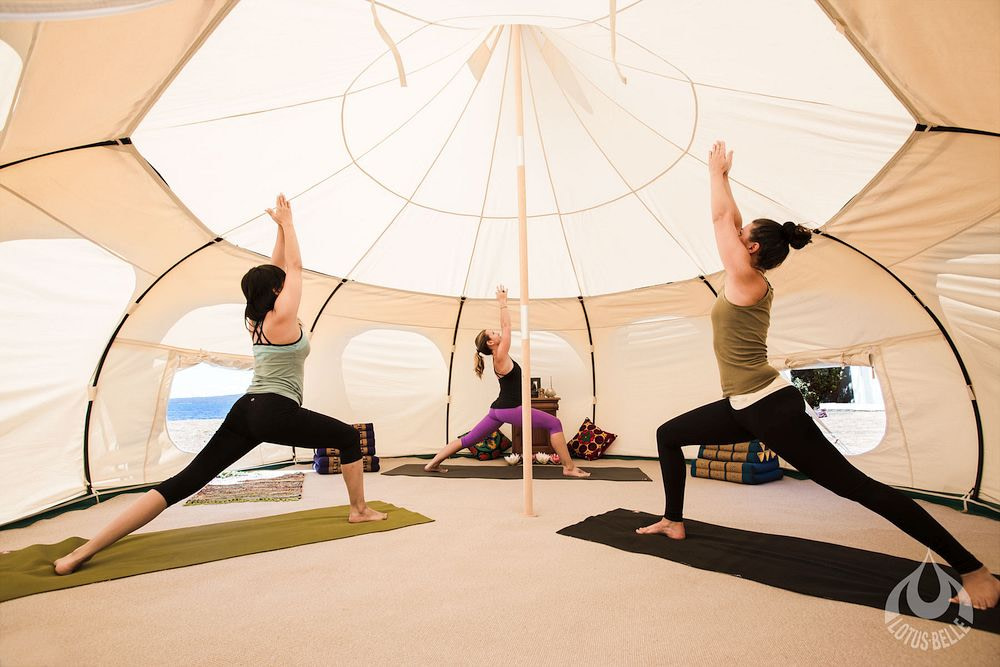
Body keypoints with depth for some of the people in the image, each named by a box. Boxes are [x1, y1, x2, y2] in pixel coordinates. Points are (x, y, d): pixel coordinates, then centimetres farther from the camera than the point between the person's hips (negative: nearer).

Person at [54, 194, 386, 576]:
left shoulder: (257, 321, 14)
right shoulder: (282, 318, -8)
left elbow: (277, 270, 21)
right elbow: (294, 268, 0)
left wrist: (281, 228, 25)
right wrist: (287, 223, 9)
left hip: (247, 410, 8)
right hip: (276, 414, -8)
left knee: (185, 482, 5)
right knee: (349, 437, 8)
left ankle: (84, 551, 2)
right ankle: (360, 511, 16)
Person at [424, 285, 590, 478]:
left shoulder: (499, 356, 11)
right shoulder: (500, 357, -13)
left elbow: (504, 328, 17)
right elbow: (507, 327, -11)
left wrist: (502, 305, 19)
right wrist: (503, 303, -4)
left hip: (499, 409, 10)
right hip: (510, 409, -9)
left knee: (469, 439, 12)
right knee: (554, 424, -5)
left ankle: (433, 463, 15)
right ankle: (569, 468, -4)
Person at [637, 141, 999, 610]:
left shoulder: (746, 279, -12)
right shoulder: (751, 282, 11)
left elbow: (721, 218, -5)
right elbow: (731, 223, 22)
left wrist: (718, 174, 8)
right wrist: (722, 178, 29)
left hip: (771, 409, -10)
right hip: (745, 409, 10)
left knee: (855, 486, -3)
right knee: (668, 435, 13)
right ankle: (674, 522, 23)